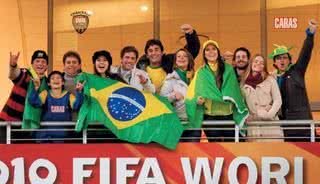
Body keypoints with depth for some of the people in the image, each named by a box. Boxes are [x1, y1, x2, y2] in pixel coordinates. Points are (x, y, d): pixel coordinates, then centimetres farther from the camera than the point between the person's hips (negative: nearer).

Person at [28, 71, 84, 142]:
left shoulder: (68, 96, 4)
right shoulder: (45, 94, 3)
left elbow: (76, 106, -13)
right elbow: (34, 102, -14)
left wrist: (79, 92, -27)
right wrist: (36, 88, -29)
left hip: (61, 134, 1)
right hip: (44, 133, 0)